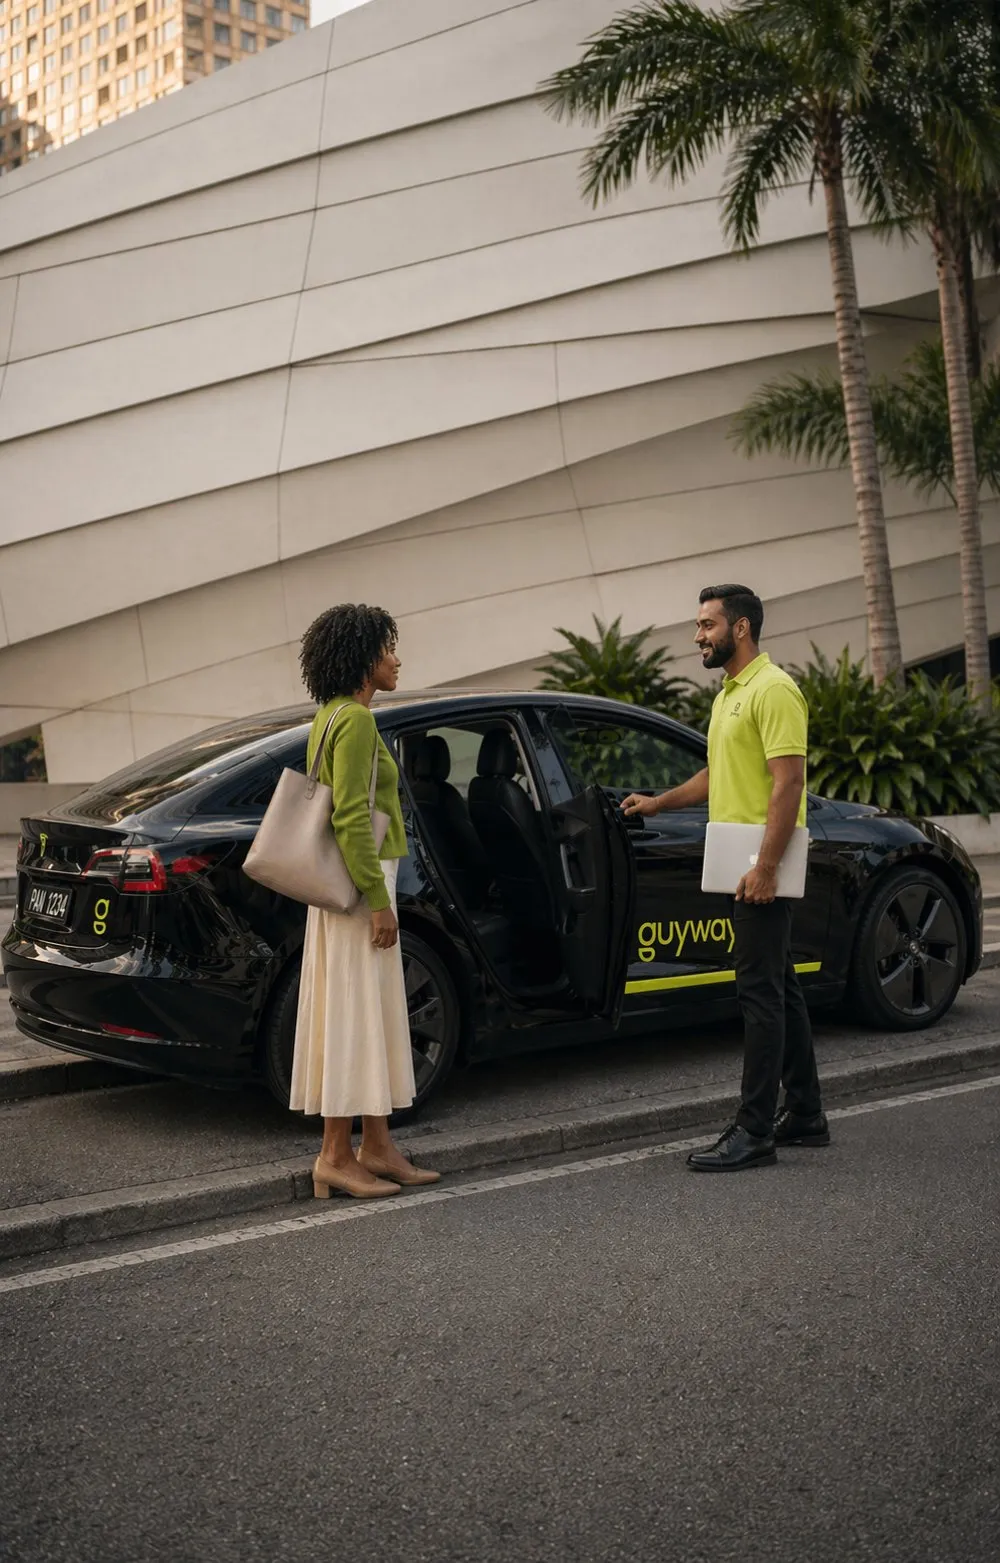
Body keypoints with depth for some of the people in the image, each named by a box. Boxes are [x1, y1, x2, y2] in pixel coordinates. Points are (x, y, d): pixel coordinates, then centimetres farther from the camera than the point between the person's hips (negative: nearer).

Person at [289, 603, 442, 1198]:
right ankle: (336, 1156, 1)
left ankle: (377, 1148, 18)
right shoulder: (355, 719, -15)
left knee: (376, 1016, 12)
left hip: (349, 882, 10)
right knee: (353, 1016, -5)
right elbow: (352, 819, -21)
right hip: (361, 884, -10)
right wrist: (378, 901, -20)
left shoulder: (333, 716, 16)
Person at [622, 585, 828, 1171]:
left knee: (761, 993, -8)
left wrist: (766, 866, -25)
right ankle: (806, 1114, 22)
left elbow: (788, 781, -20)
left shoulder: (773, 689, -13)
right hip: (745, 865, 10)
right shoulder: (729, 695, 19)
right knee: (780, 989, 14)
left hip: (763, 868, -10)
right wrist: (657, 802, 27)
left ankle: (755, 1132, -5)